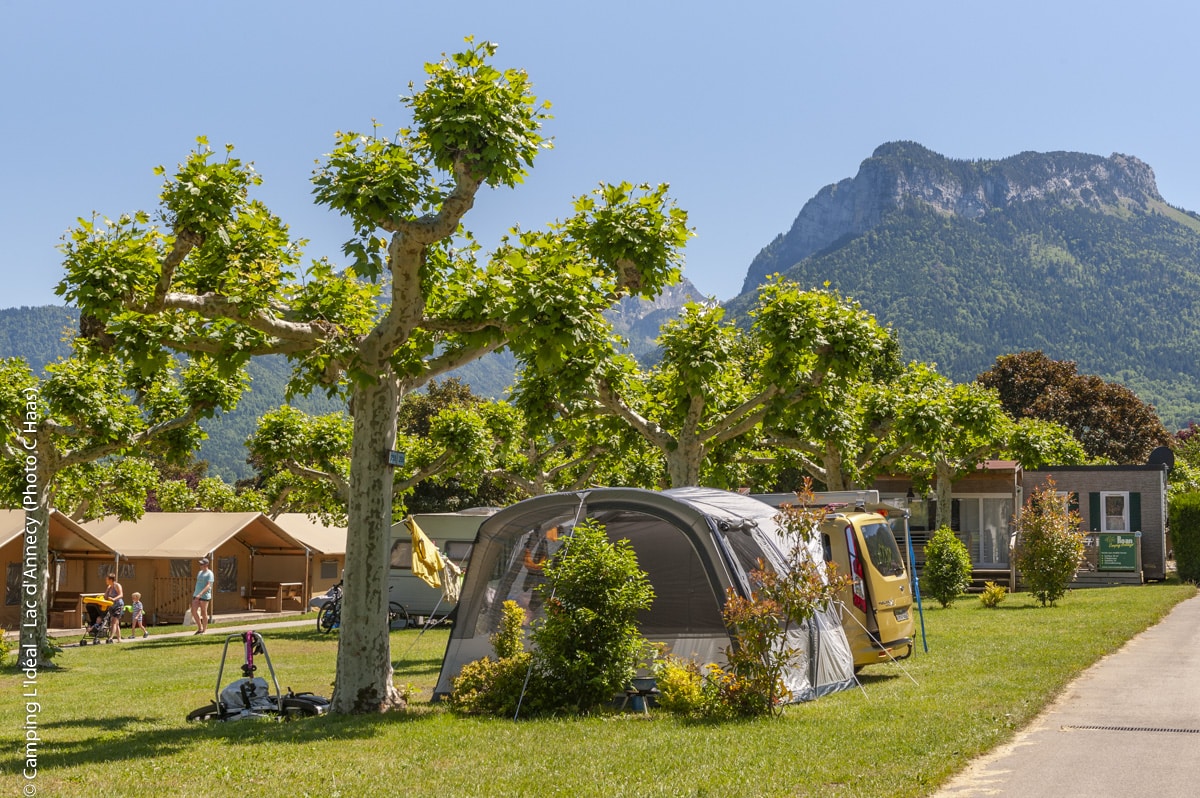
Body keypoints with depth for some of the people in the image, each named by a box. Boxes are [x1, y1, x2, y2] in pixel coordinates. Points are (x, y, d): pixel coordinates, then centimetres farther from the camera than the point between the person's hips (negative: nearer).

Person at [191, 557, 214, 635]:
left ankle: (204, 630, 9)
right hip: (196, 595, 7)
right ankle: (199, 628, 12)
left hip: (204, 596, -7)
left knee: (203, 612, 0)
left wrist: (200, 594, -27)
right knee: (194, 611, 0)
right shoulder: (200, 573, 17)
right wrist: (195, 593, 20)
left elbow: (208, 586, -18)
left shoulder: (209, 574, -8)